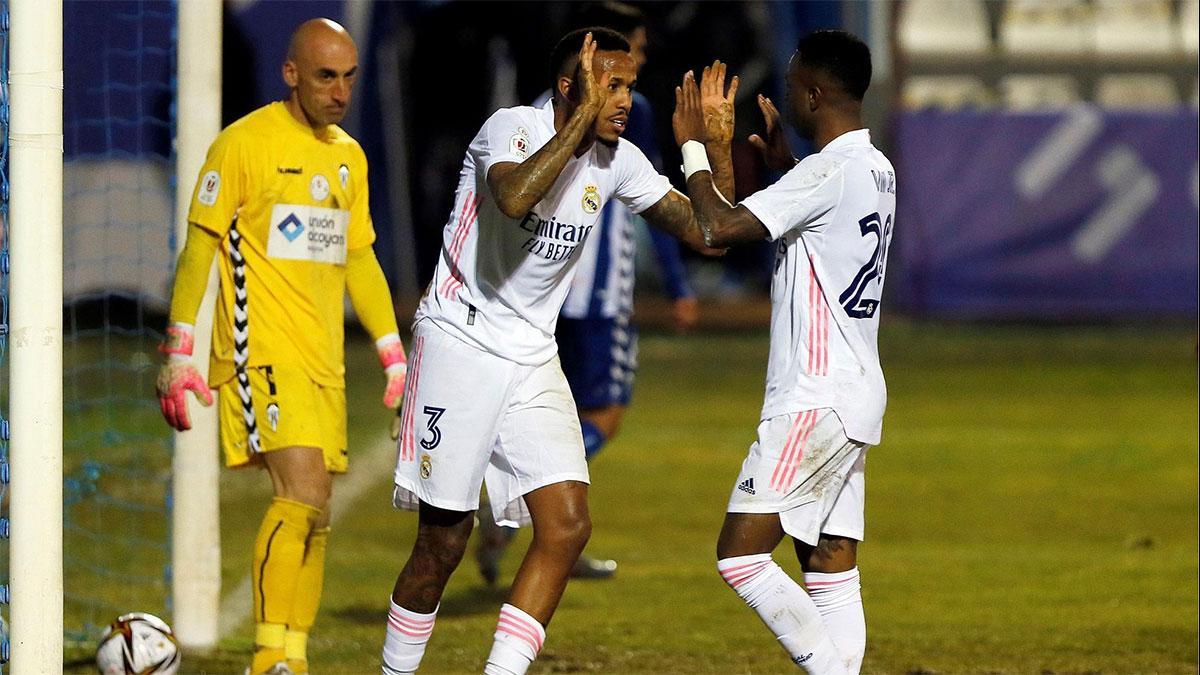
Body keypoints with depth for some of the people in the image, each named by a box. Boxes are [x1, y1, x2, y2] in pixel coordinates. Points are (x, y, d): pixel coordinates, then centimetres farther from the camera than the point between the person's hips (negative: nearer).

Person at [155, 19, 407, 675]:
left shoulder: (348, 157, 15)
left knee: (313, 516, 6)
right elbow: (198, 246, -5)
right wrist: (178, 354, -8)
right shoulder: (244, 144, -7)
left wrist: (394, 356, 20)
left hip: (322, 362, 7)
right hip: (260, 353, -7)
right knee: (304, 494, -20)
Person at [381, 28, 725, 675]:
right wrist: (583, 116, -32)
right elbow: (514, 197, -37)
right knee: (444, 542, -2)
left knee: (567, 526, -10)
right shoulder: (513, 128, -15)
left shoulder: (617, 160, 4)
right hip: (460, 341, -6)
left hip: (533, 357, 6)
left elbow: (703, 232, 6)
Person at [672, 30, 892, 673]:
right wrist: (782, 159, 33)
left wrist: (692, 147, -8)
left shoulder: (829, 172, -17)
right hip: (854, 398, 10)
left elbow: (719, 227, -22)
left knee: (739, 553, -9)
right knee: (829, 565, 9)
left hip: (815, 400, -10)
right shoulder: (876, 169, 13)